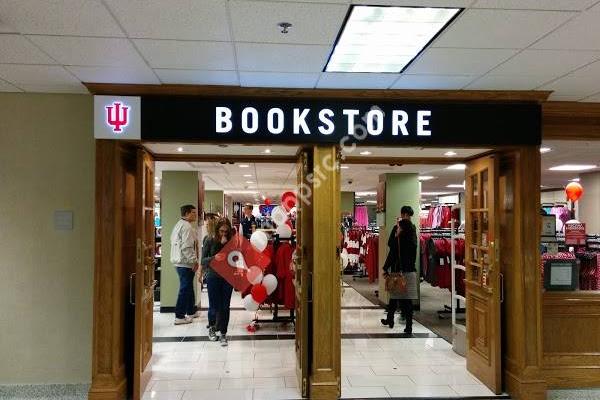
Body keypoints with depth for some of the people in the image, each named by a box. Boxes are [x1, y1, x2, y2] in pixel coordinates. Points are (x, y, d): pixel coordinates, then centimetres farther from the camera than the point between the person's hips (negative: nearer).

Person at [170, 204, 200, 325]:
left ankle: (191, 311, 32)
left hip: (179, 261, 11)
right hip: (186, 262, -10)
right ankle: (179, 316, 0)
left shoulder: (178, 225, 17)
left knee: (188, 287, 20)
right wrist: (194, 261, -17)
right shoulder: (187, 227, -16)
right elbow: (187, 247, -23)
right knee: (185, 289, -4)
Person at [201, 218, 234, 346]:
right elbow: (203, 260, -5)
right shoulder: (210, 241, -4)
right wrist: (214, 258, -21)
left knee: (225, 307, 4)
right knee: (214, 306, 6)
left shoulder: (232, 241, -2)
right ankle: (212, 327, 33)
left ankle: (223, 334, 15)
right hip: (213, 277, 0)